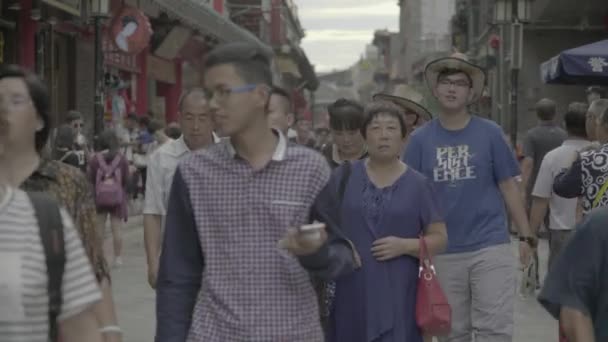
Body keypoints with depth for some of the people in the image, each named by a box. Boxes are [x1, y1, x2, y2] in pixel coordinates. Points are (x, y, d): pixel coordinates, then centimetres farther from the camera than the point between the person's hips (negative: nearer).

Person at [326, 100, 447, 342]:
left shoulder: (418, 184, 4)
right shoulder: (343, 177, 6)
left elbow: (440, 239, 5)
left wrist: (406, 246, -11)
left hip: (398, 294, -1)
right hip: (351, 291, 1)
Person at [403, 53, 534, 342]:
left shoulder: (490, 133, 0)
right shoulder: (420, 139, 2)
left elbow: (509, 187, 3)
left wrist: (526, 236, -1)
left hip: (491, 247, -1)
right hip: (443, 252, 2)